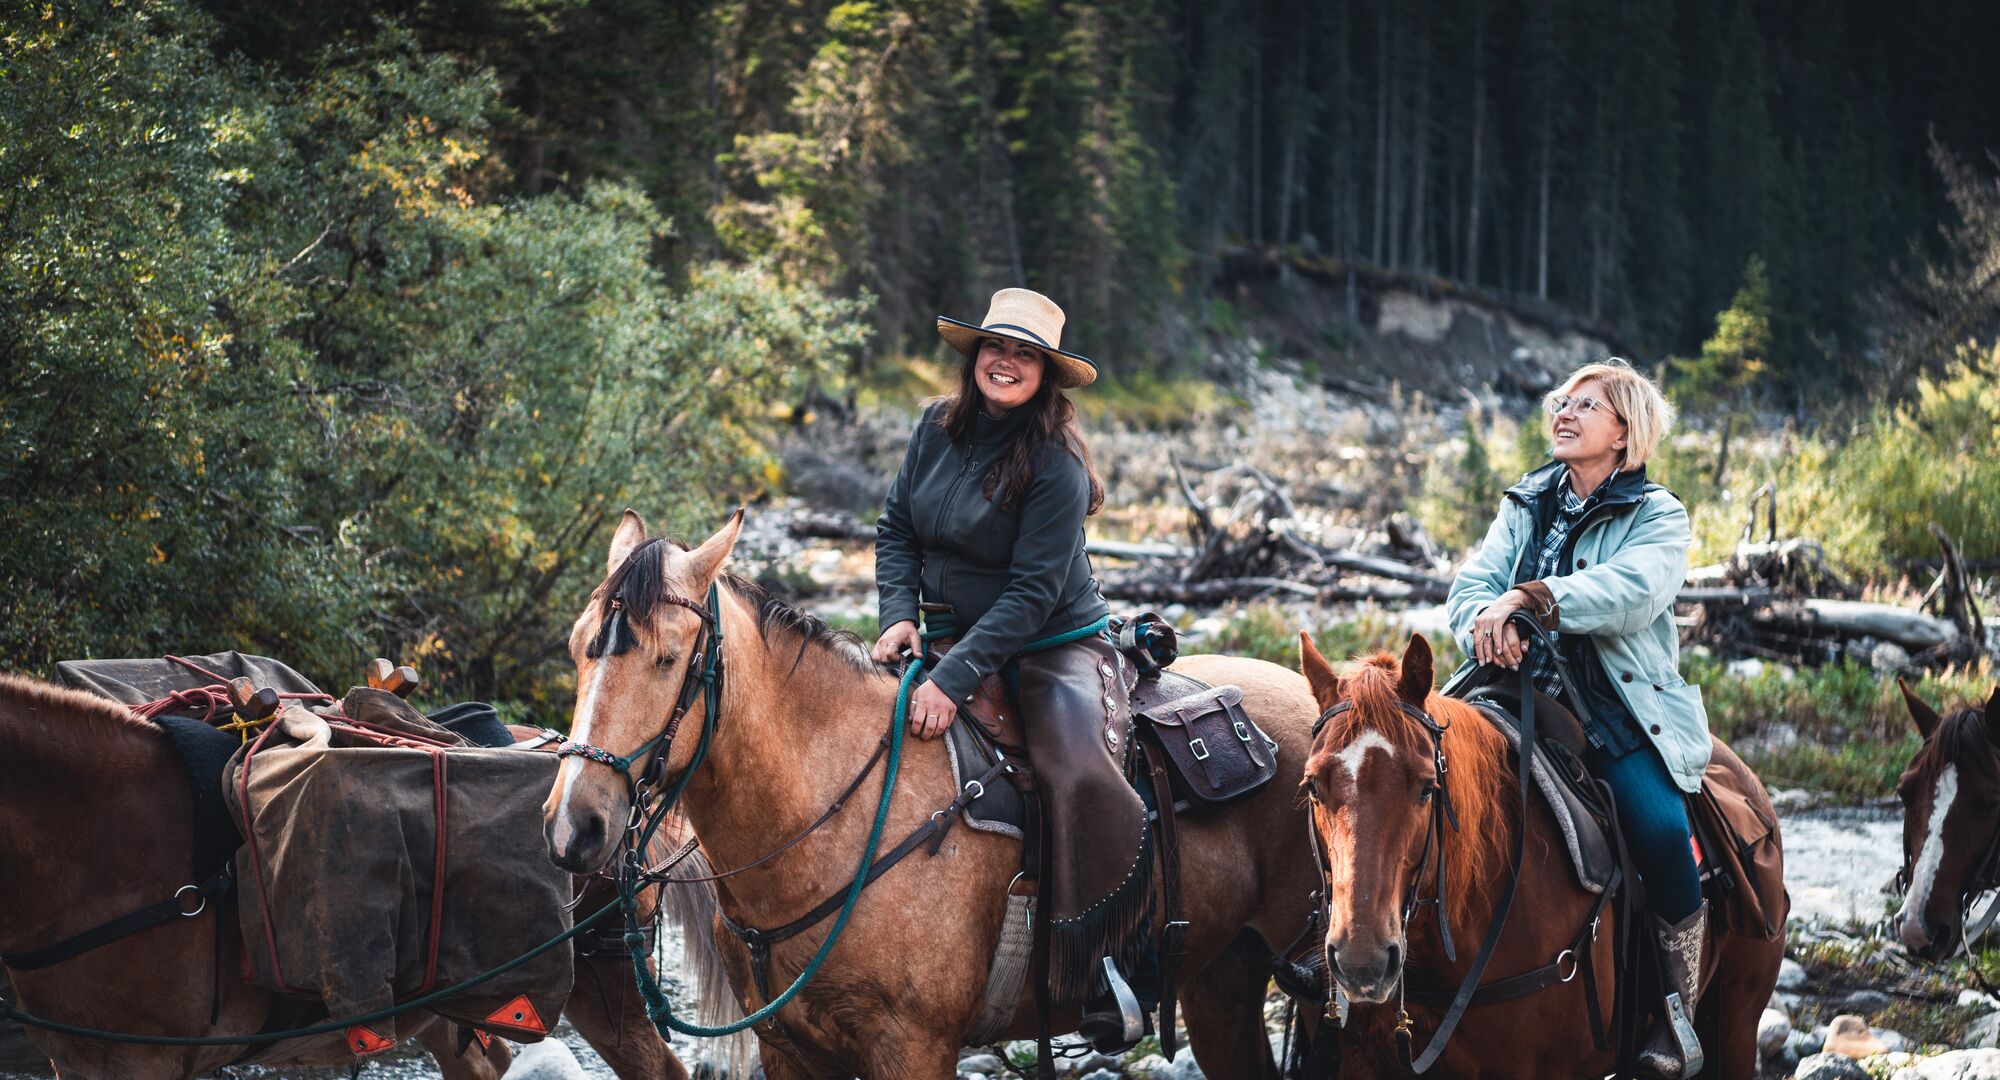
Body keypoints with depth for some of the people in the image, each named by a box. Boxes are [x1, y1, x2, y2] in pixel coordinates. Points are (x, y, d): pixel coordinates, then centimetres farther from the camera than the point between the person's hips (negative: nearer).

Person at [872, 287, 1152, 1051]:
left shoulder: (1054, 464, -17)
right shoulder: (938, 429, 1)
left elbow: (1033, 592, -21)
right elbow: (897, 530, 11)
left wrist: (954, 679, -28)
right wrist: (899, 613, -8)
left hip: (1054, 649, -7)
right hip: (953, 642, 7)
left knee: (1079, 776, -33)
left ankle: (1110, 969, -25)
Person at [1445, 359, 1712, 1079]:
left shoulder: (1658, 518, 3)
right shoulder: (1526, 506, 16)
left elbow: (1628, 592, -18)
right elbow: (1472, 587, 4)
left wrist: (1526, 599, -29)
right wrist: (1489, 619, -21)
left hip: (1624, 711, -4)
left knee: (1660, 829, -28)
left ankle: (1679, 1013, -11)